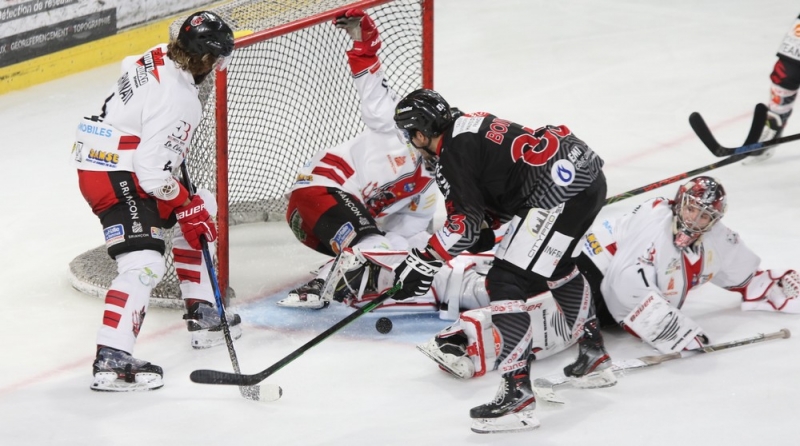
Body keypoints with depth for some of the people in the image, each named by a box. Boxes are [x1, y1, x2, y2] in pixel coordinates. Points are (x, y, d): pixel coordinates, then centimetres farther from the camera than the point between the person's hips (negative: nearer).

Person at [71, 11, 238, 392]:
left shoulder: (160, 57, 0)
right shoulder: (176, 99, -26)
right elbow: (153, 172, -27)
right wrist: (188, 208, -11)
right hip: (115, 177, -10)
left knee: (198, 210, 23)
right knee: (144, 264, -19)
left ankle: (202, 316, 28)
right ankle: (111, 360, -26)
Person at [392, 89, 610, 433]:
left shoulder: (452, 154, -7)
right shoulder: (470, 125, 20)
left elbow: (465, 222, -12)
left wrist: (423, 262, -6)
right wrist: (488, 223, 21)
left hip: (561, 187, -10)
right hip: (586, 170, 10)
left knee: (506, 282, -10)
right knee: (554, 263, 33)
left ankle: (517, 392, -17)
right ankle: (592, 350, 48)